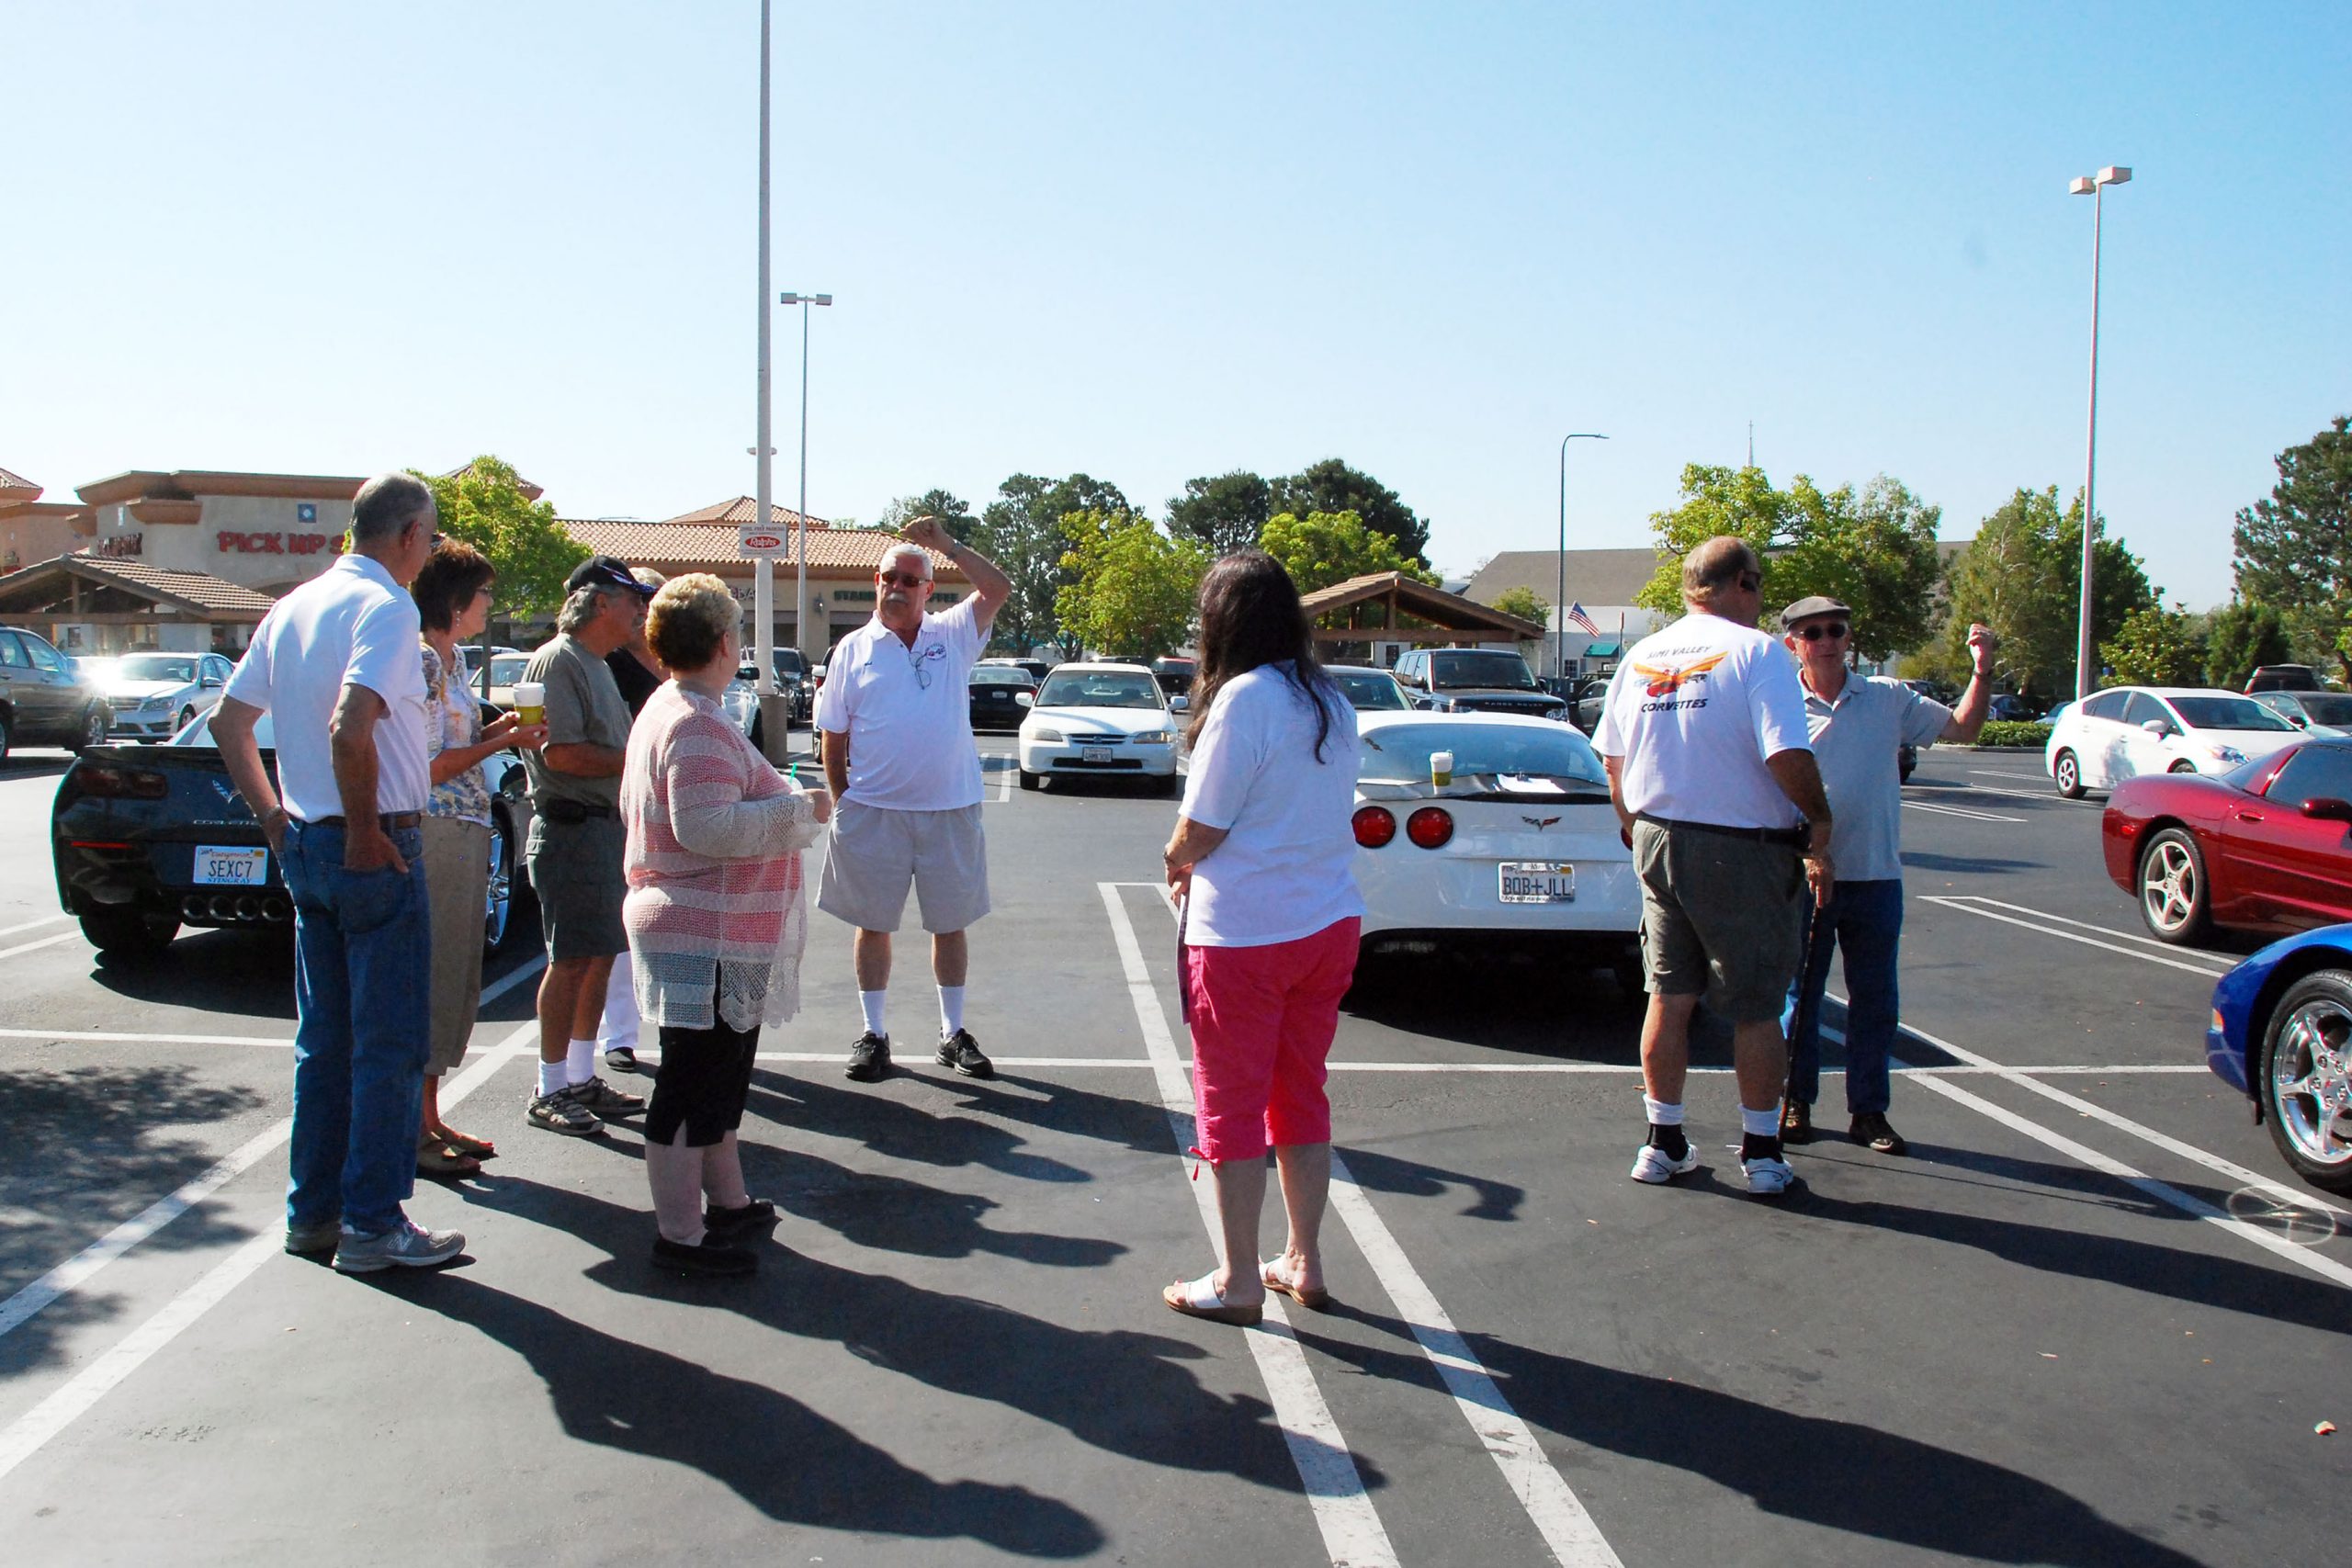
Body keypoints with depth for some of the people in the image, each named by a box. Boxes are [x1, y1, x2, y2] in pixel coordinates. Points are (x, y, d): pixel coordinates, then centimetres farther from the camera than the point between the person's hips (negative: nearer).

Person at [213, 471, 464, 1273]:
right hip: (375, 851, -8)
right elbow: (351, 729, -28)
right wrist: (366, 829, -16)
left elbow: (229, 718, 16)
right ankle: (373, 1223, 6)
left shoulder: (296, 605, 12)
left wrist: (275, 818, 15)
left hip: (305, 847, 9)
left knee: (325, 1040, 16)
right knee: (389, 1044, 0)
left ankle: (312, 1211, 24)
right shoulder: (386, 607, -14)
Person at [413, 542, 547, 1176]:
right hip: (436, 833, -10)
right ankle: (413, 1132, 3)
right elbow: (431, 766, -16)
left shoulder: (452, 658, 16)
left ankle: (429, 1120, 21)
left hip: (466, 832, 10)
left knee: (457, 979, 13)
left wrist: (501, 725, 6)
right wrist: (505, 741, -10)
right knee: (432, 977, -5)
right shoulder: (422, 661, -13)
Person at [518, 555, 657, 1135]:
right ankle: (550, 1092, 3)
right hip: (571, 826, -10)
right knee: (571, 960, -6)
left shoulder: (597, 665, 21)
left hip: (606, 823, 10)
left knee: (598, 957, 12)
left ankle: (581, 1079, 21)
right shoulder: (558, 660, -10)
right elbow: (562, 753, -20)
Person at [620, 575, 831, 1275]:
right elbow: (707, 826, -30)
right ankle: (680, 1235, 7)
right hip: (706, 937, -11)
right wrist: (797, 808, -20)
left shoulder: (662, 711, 13)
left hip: (687, 924, 11)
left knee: (716, 1077, 21)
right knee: (692, 1084, -2)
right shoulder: (700, 725, -20)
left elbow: (633, 805, 23)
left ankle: (726, 1201, 34)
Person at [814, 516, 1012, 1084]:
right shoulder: (853, 650, 4)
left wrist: (947, 543, -16)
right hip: (873, 812, 0)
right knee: (872, 924, 8)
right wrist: (842, 804, 1)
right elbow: (833, 737, 6)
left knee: (949, 924, 10)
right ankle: (873, 1035, 21)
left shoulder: (952, 636, 4)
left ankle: (954, 1034, 22)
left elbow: (997, 589, -10)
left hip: (950, 808, 0)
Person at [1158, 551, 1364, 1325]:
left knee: (1233, 1106, 6)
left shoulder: (1244, 697, -16)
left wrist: (1176, 860, 6)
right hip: (1330, 921, 7)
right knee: (1301, 1097, 17)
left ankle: (1238, 1281, 15)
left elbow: (1201, 831, -16)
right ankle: (1304, 1264, 26)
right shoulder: (1329, 700, 8)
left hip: (1246, 936, -7)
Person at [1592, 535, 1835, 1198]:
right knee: (1755, 1008, 7)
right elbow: (1787, 757, -21)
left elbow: (1613, 759, 13)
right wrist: (1818, 822, -6)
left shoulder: (1640, 658, 7)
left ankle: (1663, 1143, 21)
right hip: (1744, 850, -5)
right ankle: (1761, 1154, 17)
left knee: (1668, 997, 13)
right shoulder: (1755, 652, -12)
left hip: (1658, 843, 6)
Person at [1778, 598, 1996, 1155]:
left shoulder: (1889, 699, 5)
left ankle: (1869, 1110, 19)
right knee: (1800, 995, 7)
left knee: (1875, 1000, 8)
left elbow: (1963, 727, 13)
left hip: (1876, 877, 2)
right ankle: (1796, 1102, 19)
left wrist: (1982, 670, 0)